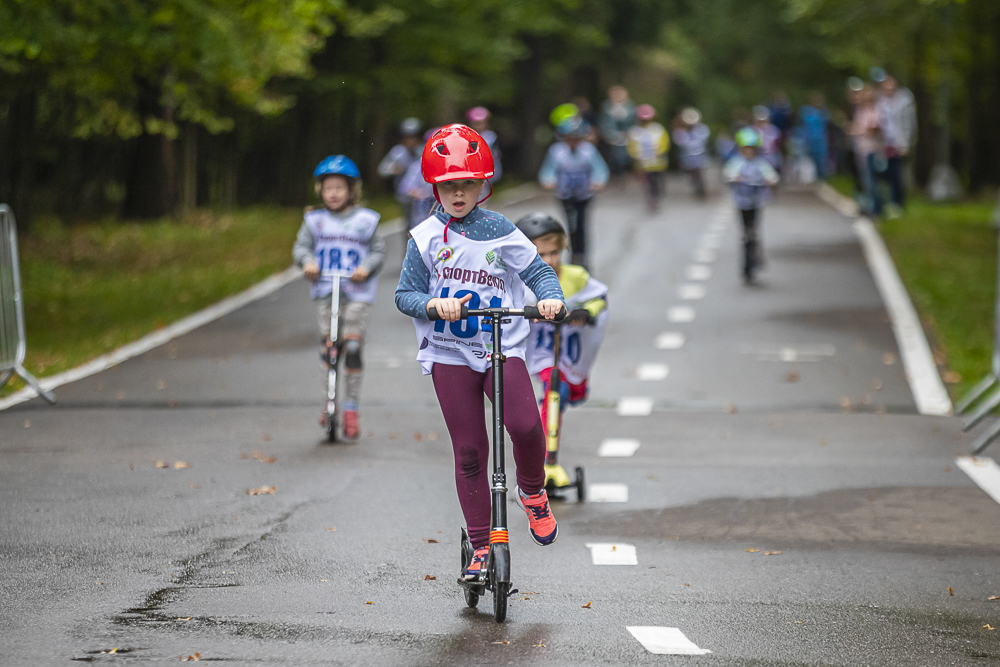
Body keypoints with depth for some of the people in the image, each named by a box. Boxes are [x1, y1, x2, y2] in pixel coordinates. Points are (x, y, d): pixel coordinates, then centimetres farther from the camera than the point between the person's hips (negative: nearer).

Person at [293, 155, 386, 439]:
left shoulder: (365, 220, 4)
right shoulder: (315, 220, 9)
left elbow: (379, 250, 4)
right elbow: (301, 246, 6)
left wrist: (367, 267, -15)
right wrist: (307, 261, -16)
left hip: (358, 292, -2)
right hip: (325, 290, 2)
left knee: (352, 347, -10)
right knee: (328, 346, -7)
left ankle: (351, 409, 1)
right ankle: (329, 403, 9)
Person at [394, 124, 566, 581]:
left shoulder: (500, 232, -1)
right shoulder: (426, 238, 0)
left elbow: (538, 271, 3)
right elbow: (405, 294, 2)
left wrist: (550, 297, -18)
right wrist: (432, 304, -18)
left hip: (502, 349, 0)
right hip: (450, 354, 1)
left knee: (525, 425, -23)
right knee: (469, 452, 1)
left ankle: (532, 491, 8)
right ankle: (480, 546, 11)